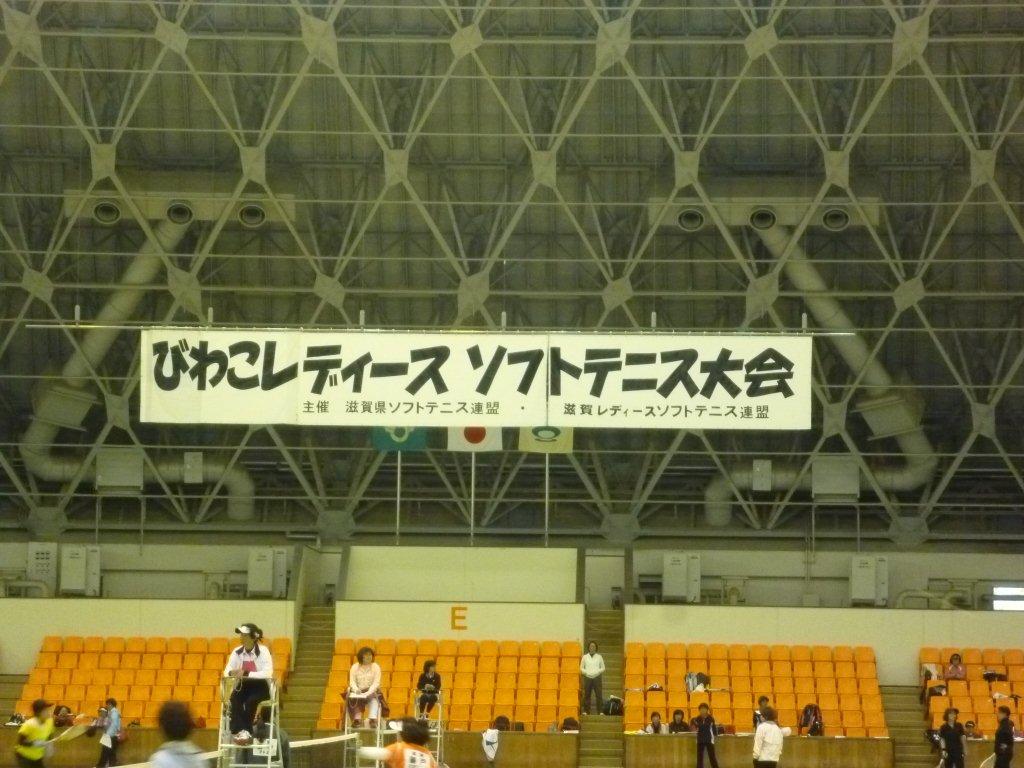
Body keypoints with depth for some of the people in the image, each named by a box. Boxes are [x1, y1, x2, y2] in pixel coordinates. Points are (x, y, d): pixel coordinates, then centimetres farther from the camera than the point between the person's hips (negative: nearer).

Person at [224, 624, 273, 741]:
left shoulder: (263, 651, -12)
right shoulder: (237, 652, -1)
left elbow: (268, 673, -23)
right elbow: (226, 671, -1)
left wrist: (247, 673, -32)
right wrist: (232, 673, -27)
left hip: (260, 687, -3)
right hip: (243, 686, 3)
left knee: (250, 700, -34)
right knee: (234, 699, -29)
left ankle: (246, 731, -27)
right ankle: (239, 730, -36)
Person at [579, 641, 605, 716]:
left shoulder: (599, 657, 6)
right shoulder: (585, 657, 7)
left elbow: (603, 668, 8)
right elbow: (581, 668, 8)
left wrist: (597, 672, -10)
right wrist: (586, 672, -10)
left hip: (597, 677, -1)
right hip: (587, 677, 1)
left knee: (598, 695, -6)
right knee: (587, 695, 1)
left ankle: (600, 711, -3)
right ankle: (586, 711, 7)